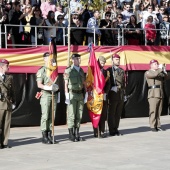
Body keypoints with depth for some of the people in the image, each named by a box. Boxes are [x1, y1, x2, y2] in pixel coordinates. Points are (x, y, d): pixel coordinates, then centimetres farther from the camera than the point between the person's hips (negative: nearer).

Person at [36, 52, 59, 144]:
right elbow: (39, 84, -12)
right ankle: (44, 137, -4)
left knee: (52, 116, 7)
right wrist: (48, 87, -24)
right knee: (45, 116, -6)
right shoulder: (41, 71, -4)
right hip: (46, 95, -6)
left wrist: (56, 88, 13)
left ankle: (50, 135, 12)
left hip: (54, 94, 6)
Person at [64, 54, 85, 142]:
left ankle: (77, 134, 12)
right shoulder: (68, 70, -2)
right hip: (72, 94, -5)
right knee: (71, 115, -4)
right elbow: (66, 84, -5)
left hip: (80, 94, 5)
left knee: (79, 115, 6)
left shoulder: (81, 70, 14)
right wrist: (67, 96, -12)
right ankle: (71, 135, 1)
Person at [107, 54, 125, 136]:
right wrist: (112, 88, -12)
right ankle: (112, 130, 3)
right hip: (113, 94, -5)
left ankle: (116, 129, 14)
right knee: (112, 113, -2)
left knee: (118, 114, 6)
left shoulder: (122, 71, 16)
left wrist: (123, 92, 13)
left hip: (121, 95, 5)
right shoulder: (109, 70, -1)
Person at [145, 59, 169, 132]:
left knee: (159, 111, 3)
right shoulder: (147, 73, 1)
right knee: (153, 111, -8)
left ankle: (157, 126, 5)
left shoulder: (160, 73, 23)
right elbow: (154, 74, -18)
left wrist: (164, 71, -4)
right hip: (153, 94, -6)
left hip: (160, 94, 6)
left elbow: (166, 77, 11)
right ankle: (152, 126, -7)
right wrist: (160, 69, -11)